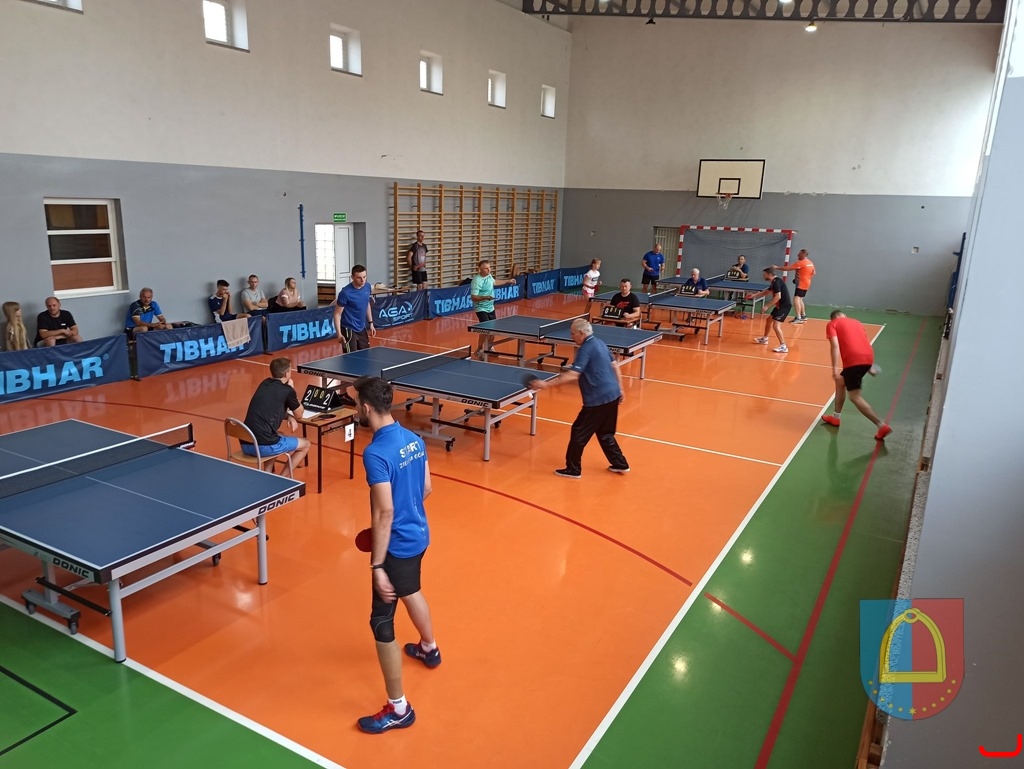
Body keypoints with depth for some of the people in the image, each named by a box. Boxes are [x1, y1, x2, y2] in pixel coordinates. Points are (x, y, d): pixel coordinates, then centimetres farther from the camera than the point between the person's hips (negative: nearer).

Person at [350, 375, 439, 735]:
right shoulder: (413, 439, -1)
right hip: (419, 535, 9)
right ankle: (429, 649, 59)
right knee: (411, 592, 34)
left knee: (381, 623, 4)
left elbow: (384, 512, -27)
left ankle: (398, 709, 16)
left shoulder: (376, 453, -26)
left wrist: (377, 566, -22)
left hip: (397, 546, -9)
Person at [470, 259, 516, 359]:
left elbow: (494, 282, 27)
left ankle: (489, 348, 38)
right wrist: (485, 297, -41)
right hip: (481, 308, -9)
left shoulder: (489, 276, 2)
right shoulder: (477, 281, -24)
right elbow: (473, 297, -27)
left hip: (490, 308, 9)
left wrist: (508, 281, 34)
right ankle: (479, 351, -3)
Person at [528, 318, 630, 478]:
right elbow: (615, 367, 18)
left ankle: (573, 469, 10)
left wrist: (546, 384, -22)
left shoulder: (586, 349, -15)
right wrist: (620, 389, 26)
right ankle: (620, 464, 28)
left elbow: (572, 376, -23)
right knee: (604, 433, 22)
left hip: (598, 399, -9)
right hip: (612, 395, 9)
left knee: (578, 432, 2)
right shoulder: (600, 343, 12)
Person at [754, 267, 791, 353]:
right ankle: (764, 339, 41)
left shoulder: (776, 282, -19)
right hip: (780, 305, 11)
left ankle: (783, 346, -17)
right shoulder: (774, 282, 13)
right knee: (768, 320, 24)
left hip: (784, 306, -11)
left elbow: (778, 296, -27)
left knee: (776, 325, -17)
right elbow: (767, 292, 30)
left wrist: (767, 307, -25)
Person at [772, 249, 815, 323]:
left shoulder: (800, 263, -16)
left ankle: (798, 318, -25)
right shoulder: (810, 263, 11)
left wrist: (777, 268, -12)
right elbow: (813, 273, 21)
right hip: (806, 284, 10)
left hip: (801, 284, -10)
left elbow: (788, 268, -18)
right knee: (800, 300, 21)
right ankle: (803, 316, 30)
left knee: (796, 299, -16)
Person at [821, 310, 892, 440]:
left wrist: (835, 368, -13)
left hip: (853, 360, -7)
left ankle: (882, 426, -6)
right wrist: (870, 367, 36)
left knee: (855, 397, -1)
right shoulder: (856, 322, 27)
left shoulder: (832, 324, 9)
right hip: (868, 358, 7)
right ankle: (836, 417, 35)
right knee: (840, 381, 27)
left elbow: (835, 346, -7)